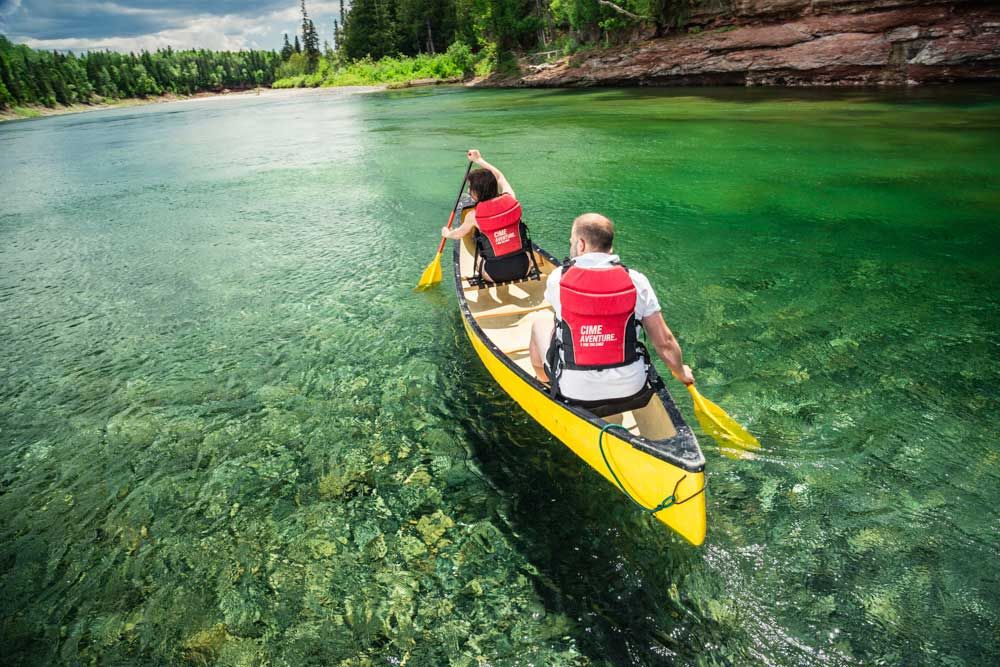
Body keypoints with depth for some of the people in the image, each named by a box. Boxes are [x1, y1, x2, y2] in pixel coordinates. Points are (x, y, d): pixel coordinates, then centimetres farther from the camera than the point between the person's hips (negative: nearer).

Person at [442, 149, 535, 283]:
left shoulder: (473, 216, -9)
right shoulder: (511, 199, -2)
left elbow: (459, 234, 14)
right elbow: (499, 176, 20)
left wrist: (447, 233, 36)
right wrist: (479, 160, 33)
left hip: (495, 275, -2)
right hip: (523, 269, 2)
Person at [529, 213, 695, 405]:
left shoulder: (558, 278, -10)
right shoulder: (636, 281, -9)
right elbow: (664, 342, -6)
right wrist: (681, 374, 14)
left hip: (573, 391, -1)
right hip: (630, 388, 2)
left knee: (540, 324, 22)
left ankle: (545, 382, 45)